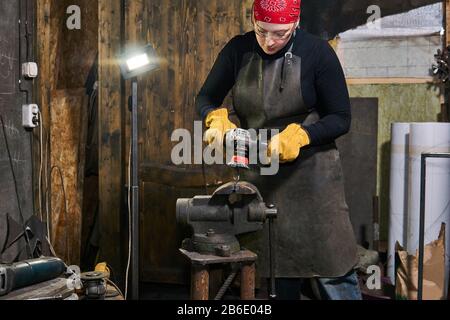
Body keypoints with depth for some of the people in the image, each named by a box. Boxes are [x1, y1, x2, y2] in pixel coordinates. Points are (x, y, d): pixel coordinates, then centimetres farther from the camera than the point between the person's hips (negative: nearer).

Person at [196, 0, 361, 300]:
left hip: (311, 173, -3)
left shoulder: (316, 51, -10)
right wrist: (217, 118, -17)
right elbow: (206, 98, 6)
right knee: (277, 273, 12)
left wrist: (297, 136, -24)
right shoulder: (238, 50, -1)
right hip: (259, 176, 3)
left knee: (332, 274, 0)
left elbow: (341, 118, -7)